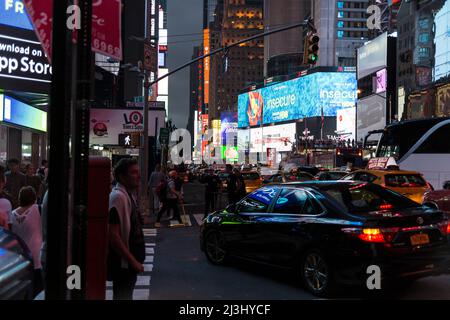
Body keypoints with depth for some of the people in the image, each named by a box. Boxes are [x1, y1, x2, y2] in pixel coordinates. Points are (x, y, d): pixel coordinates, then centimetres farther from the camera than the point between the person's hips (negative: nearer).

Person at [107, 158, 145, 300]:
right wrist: (133, 261, -21)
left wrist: (135, 260, 16)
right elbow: (112, 235, -26)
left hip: (130, 262, 10)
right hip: (123, 263, -10)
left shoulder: (128, 195, 10)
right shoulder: (118, 196, -20)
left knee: (126, 295, 19)